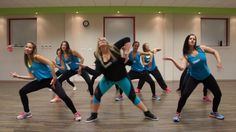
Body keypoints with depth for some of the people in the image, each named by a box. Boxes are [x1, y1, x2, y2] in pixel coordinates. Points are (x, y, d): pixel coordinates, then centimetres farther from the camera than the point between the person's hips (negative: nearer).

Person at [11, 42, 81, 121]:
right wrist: (18, 76, 9)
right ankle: (27, 112, 26)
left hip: (50, 79, -8)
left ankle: (76, 114, -2)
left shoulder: (36, 57, -12)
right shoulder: (27, 62, 10)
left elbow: (50, 63, -24)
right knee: (22, 92, 8)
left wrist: (54, 78, -25)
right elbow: (32, 76, 11)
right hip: (40, 81, 8)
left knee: (63, 96, -19)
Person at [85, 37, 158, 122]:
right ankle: (94, 115, 16)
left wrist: (126, 52, -20)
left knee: (132, 96, 1)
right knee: (97, 94, -6)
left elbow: (127, 39, -16)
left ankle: (147, 113, 17)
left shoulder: (114, 49, -17)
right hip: (108, 79, 3)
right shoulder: (98, 57, -11)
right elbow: (97, 72, -17)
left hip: (121, 77, -2)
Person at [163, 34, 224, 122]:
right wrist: (172, 60, -41)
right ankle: (177, 114, 2)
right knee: (184, 95, -17)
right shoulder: (186, 55, -16)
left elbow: (214, 52, 0)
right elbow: (181, 68, -31)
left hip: (206, 76, 3)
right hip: (194, 77, -3)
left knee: (218, 94, 8)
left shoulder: (201, 48, -12)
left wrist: (219, 62, -13)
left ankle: (214, 112, 34)